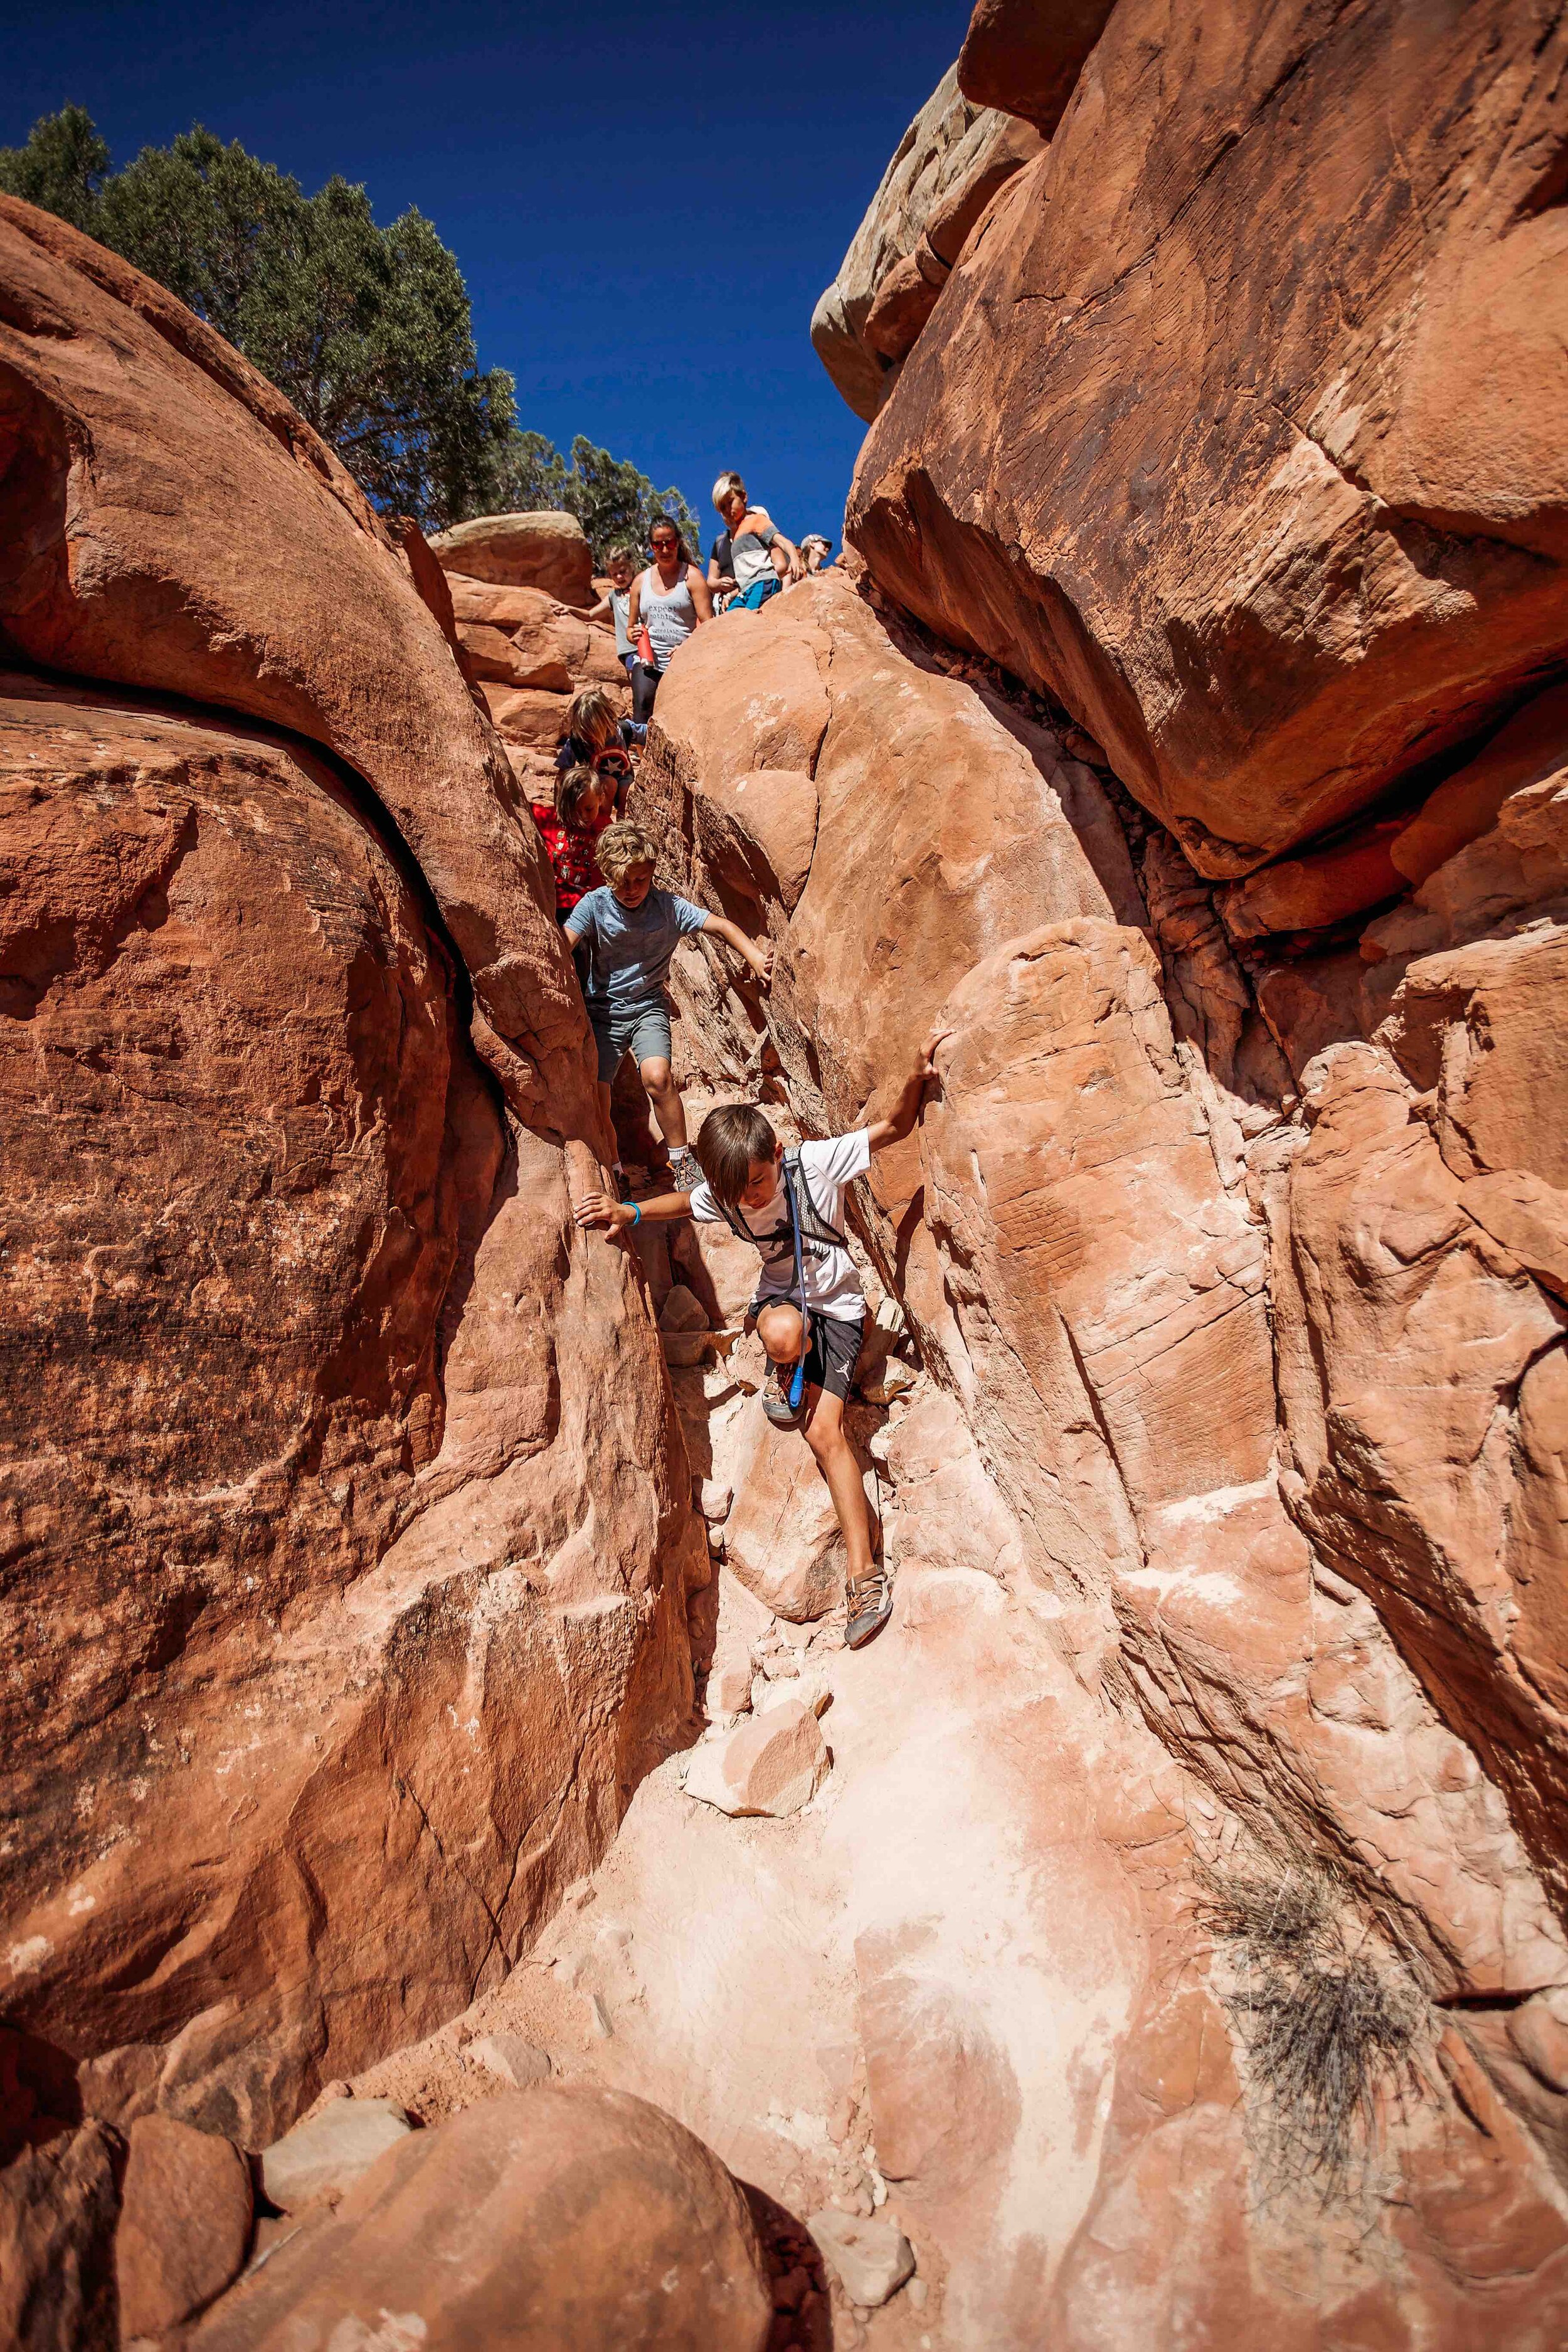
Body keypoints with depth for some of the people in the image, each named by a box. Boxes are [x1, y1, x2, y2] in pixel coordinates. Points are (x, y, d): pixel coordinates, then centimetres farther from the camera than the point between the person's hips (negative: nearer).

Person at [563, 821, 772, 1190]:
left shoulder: (668, 906, -5)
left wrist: (755, 956, -26)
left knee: (657, 1076, -25)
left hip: (648, 1006, 0)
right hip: (603, 1009, 1)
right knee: (594, 1095, -10)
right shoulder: (594, 905, -7)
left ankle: (682, 1161, -6)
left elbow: (720, 925, -9)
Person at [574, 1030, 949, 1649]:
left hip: (837, 1304, -2)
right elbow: (683, 1203, 11)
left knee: (823, 1431, -14)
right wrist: (628, 1212, -4)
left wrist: (918, 1076, -38)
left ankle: (864, 1573, -4)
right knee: (783, 1334, -38)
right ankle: (787, 1378, 2)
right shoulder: (720, 1196, -13)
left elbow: (895, 1128, -19)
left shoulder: (817, 1162, -23)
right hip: (780, 1295, 2)